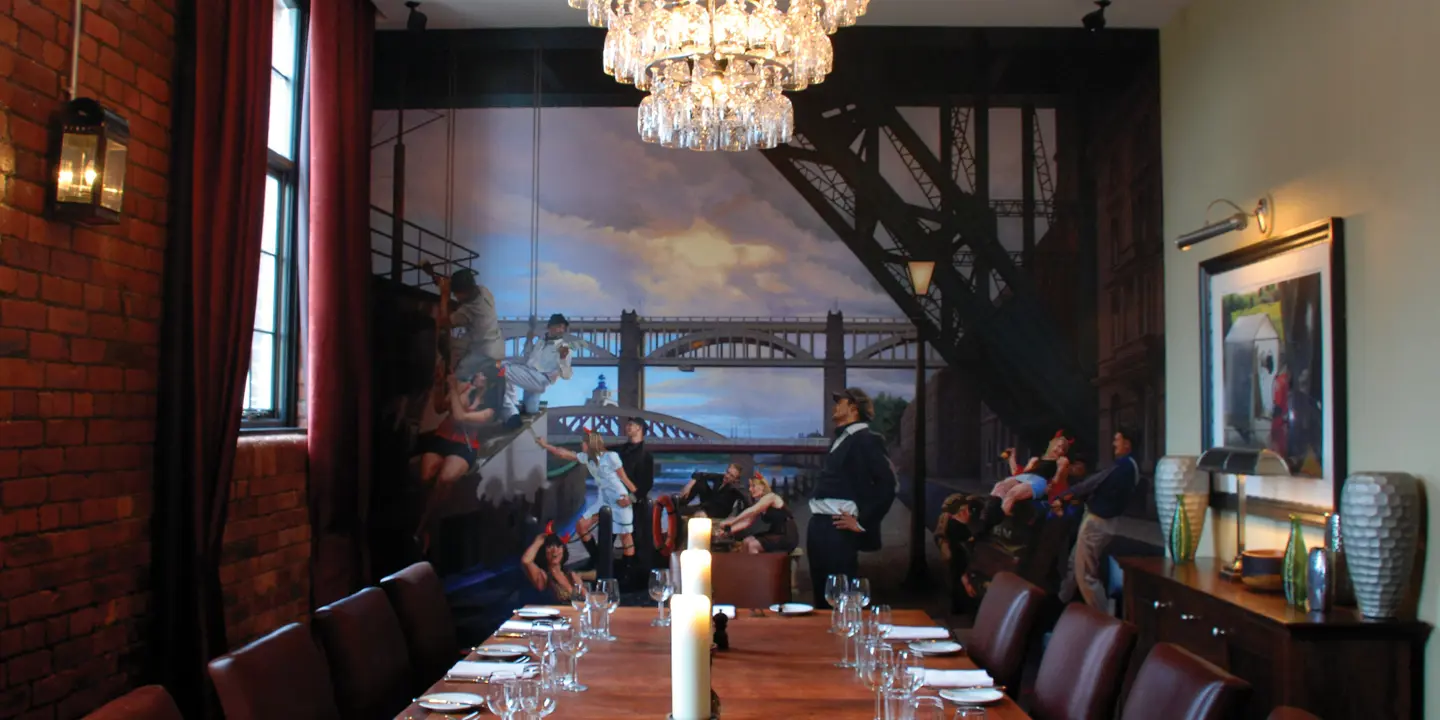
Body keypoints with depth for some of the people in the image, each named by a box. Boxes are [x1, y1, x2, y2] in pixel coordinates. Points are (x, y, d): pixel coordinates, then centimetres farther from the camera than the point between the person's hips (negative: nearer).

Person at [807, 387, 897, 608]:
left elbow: (886, 484, -16)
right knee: (822, 595, 13)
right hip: (820, 524, 9)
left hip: (837, 528, -9)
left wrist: (862, 522, -13)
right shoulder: (841, 440, 19)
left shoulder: (865, 440, -8)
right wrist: (817, 521, 17)